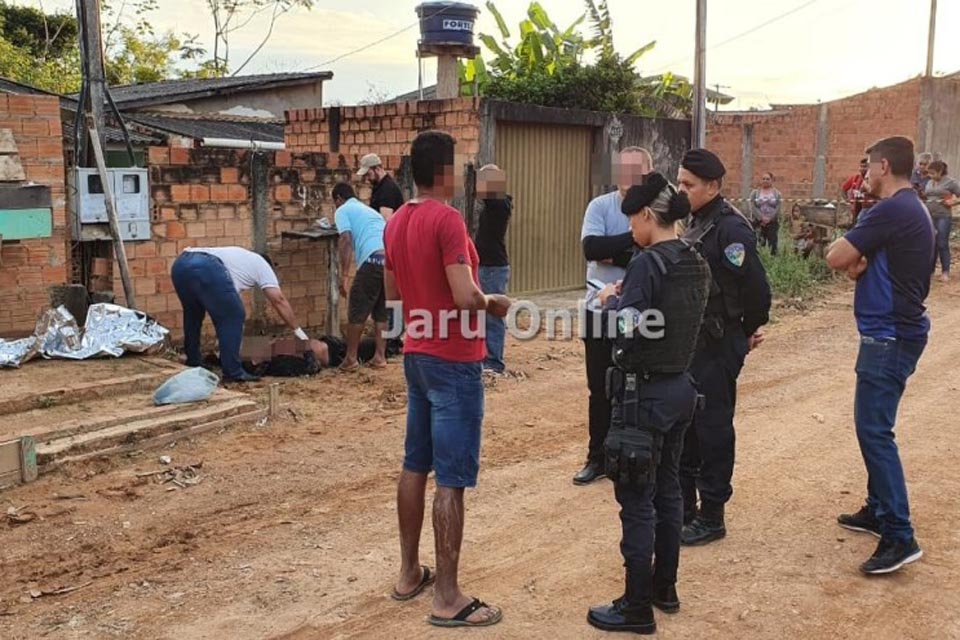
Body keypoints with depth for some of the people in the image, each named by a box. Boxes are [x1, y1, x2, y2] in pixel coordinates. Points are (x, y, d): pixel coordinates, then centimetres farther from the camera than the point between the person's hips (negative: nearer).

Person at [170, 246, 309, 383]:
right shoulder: (261, 264, 24)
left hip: (180, 264, 8)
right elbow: (279, 300, 13)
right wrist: (298, 331, 18)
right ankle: (233, 372, 5)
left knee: (193, 315, 29)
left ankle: (193, 365, 37)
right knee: (232, 317, 5)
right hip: (205, 268, -8)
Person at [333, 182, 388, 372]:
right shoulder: (369, 210, 36)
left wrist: (344, 275, -6)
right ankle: (380, 357, 16)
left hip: (374, 259, -7)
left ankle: (351, 359, 10)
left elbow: (346, 240, -3)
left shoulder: (343, 210, 14)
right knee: (382, 311, 18)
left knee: (357, 311, 5)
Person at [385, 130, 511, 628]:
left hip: (417, 355, 9)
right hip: (454, 362, -9)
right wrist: (494, 303, -6)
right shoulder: (447, 219, -18)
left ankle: (409, 573, 28)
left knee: (415, 466, 16)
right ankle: (448, 599, 4)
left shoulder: (396, 222, 8)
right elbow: (465, 297, -25)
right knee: (451, 480, -3)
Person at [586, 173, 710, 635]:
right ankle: (665, 587, 32)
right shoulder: (696, 265, 7)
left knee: (637, 502, 1)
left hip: (645, 393, -9)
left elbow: (621, 330, -21)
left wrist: (611, 300, -3)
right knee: (667, 490, 19)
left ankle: (637, 608, 11)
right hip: (681, 388, 9)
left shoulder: (647, 264, -18)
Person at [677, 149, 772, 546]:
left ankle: (711, 517, 14)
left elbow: (756, 287, -21)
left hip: (718, 346, -9)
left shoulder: (730, 228, -18)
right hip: (691, 342, 9)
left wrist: (750, 330, -8)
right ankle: (683, 508, 29)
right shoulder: (697, 224, 11)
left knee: (713, 427, 1)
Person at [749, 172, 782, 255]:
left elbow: (778, 208, -2)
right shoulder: (754, 193, 9)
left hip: (773, 222, 0)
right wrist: (762, 218, -15)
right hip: (758, 222, 0)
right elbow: (753, 207, -4)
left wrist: (769, 218, -15)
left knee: (773, 245, -3)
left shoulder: (777, 194, 9)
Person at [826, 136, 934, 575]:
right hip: (899, 329, 10)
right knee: (874, 427, 18)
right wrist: (859, 263, -4)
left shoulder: (890, 211, -18)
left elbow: (836, 258, -18)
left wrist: (852, 259, 3)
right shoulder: (914, 210, 15)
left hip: (889, 336, -10)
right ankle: (878, 510, 28)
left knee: (874, 431, -10)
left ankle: (899, 537, -8)